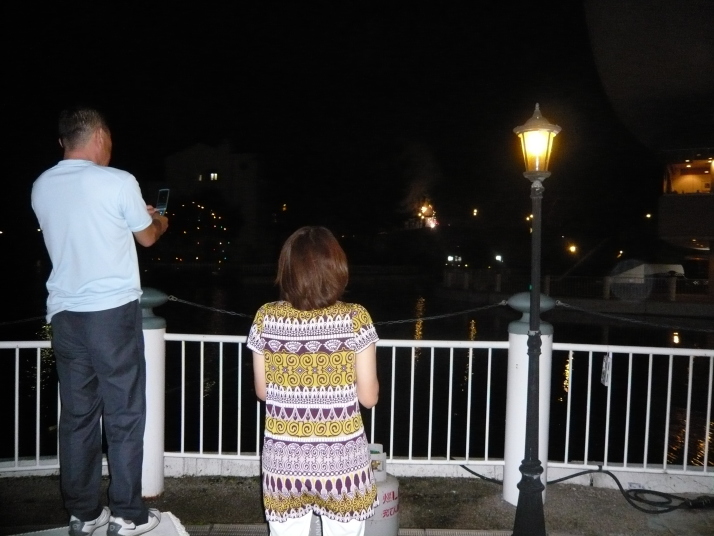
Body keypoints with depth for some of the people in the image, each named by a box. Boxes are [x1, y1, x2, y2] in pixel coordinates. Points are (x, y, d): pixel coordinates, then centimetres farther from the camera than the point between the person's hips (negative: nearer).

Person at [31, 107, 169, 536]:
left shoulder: (42, 187, 6)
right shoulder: (118, 182, -10)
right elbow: (147, 237, 4)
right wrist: (159, 221, 27)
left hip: (65, 313, 5)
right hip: (113, 311, -5)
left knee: (77, 415, 12)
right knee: (124, 414, 5)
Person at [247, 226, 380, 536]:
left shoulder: (266, 318, -7)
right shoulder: (355, 319, -13)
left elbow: (262, 391, 3)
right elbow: (368, 397, -7)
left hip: (284, 462, 2)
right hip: (341, 461, -1)